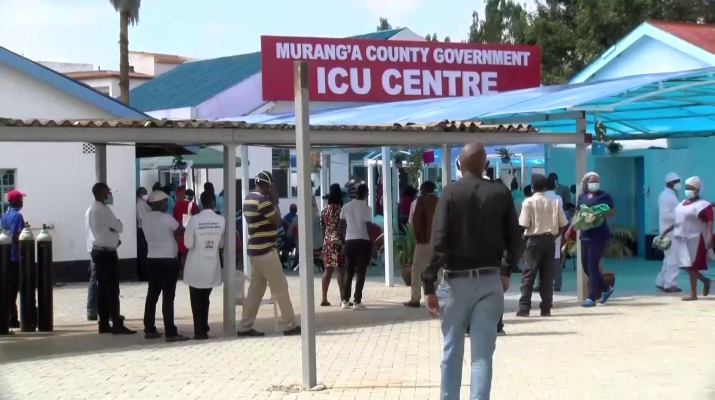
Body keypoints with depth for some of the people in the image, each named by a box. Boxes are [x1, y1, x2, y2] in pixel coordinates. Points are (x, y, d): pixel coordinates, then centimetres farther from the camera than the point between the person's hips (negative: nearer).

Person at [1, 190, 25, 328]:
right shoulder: (17, 216, -13)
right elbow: (16, 237, -20)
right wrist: (22, 255, -17)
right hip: (16, 257, -8)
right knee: (18, 287, -2)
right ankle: (13, 318, -2)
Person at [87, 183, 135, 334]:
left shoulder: (92, 209, 15)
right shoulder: (103, 209, -16)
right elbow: (119, 227, -11)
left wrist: (113, 238, 9)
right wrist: (118, 222, 9)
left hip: (98, 251, 10)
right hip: (107, 252, -10)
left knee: (102, 288, 9)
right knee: (112, 289, -7)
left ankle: (104, 324, 10)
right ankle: (117, 324, -7)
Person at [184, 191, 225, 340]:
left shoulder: (194, 219, -14)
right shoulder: (221, 220, -7)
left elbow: (188, 244, -12)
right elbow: (222, 244, 2)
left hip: (196, 267, -2)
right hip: (212, 267, 2)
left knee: (197, 300, 9)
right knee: (205, 299, 16)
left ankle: (199, 331, 8)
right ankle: (203, 330, 18)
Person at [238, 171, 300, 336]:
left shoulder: (249, 199, 13)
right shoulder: (263, 200, -17)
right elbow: (277, 220, -12)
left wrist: (271, 202, 11)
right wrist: (275, 201, -4)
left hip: (255, 250, 9)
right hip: (265, 250, -9)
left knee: (256, 288, 12)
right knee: (280, 287, -1)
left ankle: (245, 327, 11)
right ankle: (290, 325, 4)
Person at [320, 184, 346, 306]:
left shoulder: (324, 210, 8)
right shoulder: (341, 209, -8)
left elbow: (322, 229, 11)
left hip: (327, 241, 6)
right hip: (339, 241, -6)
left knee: (328, 269, 8)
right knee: (341, 270, -3)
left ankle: (324, 299, 8)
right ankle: (343, 299, -3)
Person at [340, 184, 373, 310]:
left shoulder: (346, 207, 5)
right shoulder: (366, 208, -8)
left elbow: (341, 227, 6)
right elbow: (369, 227, -12)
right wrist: (373, 244, -6)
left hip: (349, 241, 4)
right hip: (363, 241, -4)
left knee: (349, 271, 12)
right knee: (360, 272, 0)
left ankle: (345, 300, 10)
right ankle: (357, 301, -3)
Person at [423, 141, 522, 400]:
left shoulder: (450, 193, -6)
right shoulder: (501, 193, 1)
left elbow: (439, 241, -12)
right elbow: (515, 240, 3)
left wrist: (429, 285, -10)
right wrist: (507, 271, 19)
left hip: (456, 280, -1)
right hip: (489, 280, 1)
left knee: (452, 350, 11)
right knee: (483, 353, 3)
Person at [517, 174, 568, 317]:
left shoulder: (528, 202, -7)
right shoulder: (554, 202, 4)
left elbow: (524, 225, -11)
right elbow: (563, 224, 2)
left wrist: (524, 235, 10)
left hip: (534, 240, -3)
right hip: (549, 240, 3)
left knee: (528, 275, -1)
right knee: (547, 275, 7)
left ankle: (524, 308, -8)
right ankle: (546, 308, 6)